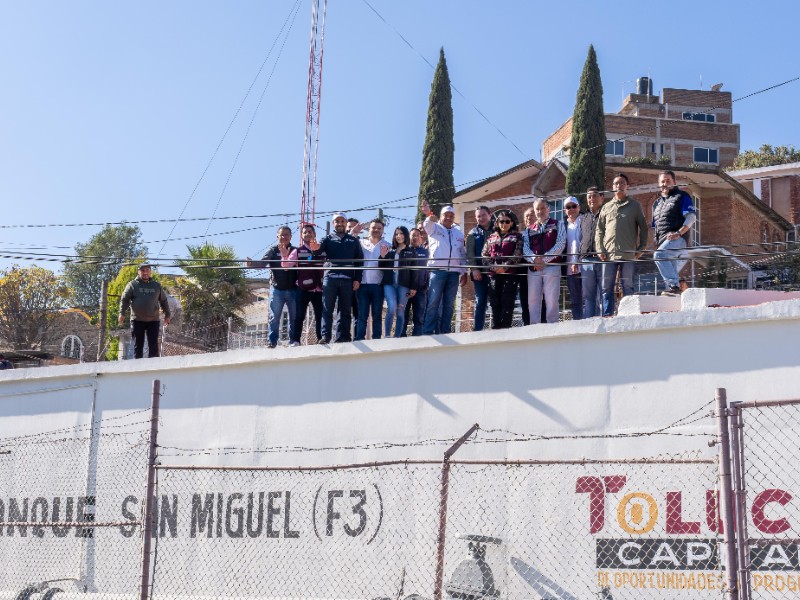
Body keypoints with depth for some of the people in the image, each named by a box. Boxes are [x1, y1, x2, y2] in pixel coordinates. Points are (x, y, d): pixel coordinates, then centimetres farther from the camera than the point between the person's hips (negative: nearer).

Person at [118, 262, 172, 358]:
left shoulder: (157, 285, 13)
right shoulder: (132, 284, 5)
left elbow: (163, 301, 20)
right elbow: (124, 300, 1)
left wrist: (167, 314, 16)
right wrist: (122, 313, -10)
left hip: (153, 320, 1)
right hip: (137, 320, -1)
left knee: (153, 346, -2)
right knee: (138, 346, 3)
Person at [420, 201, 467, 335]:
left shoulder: (459, 233, 19)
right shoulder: (434, 228, 8)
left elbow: (463, 254, 20)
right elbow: (427, 224, -17)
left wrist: (464, 272, 10)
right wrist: (430, 215, -40)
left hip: (454, 272, 4)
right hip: (437, 270, -4)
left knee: (449, 305, 4)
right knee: (433, 303, -7)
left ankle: (445, 332, 7)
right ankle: (428, 333, -8)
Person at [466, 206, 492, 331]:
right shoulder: (473, 233, 12)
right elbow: (470, 254, 5)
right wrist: (474, 269, -8)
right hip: (480, 272, 1)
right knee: (480, 302, 2)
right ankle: (478, 329, 2)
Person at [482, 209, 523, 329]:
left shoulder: (517, 237, 8)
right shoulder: (491, 237, 18)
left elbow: (517, 254, -5)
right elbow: (484, 255, 10)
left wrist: (504, 267, -14)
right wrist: (493, 267, -7)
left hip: (510, 273, -3)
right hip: (493, 274, 3)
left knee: (507, 302, -6)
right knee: (495, 302, 2)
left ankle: (505, 327, -6)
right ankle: (495, 327, 5)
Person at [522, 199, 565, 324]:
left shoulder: (558, 225, 10)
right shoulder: (529, 230, 19)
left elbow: (560, 244, -3)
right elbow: (524, 248, 6)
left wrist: (544, 259, -11)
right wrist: (535, 259, -15)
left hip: (552, 266, -3)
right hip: (533, 268, 3)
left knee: (551, 301, -7)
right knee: (533, 300, 1)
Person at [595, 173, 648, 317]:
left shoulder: (634, 206, 9)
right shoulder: (606, 207, 15)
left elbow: (643, 228, 7)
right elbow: (599, 230, 13)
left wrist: (641, 248, -2)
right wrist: (600, 249, 1)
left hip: (628, 254, -2)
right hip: (609, 254, 2)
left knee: (628, 286, 0)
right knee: (607, 287, 1)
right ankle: (607, 315, 5)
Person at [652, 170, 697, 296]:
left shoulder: (681, 196, 5)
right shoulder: (657, 203, 27)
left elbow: (692, 217, -7)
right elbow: (655, 226, 31)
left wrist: (679, 233, -20)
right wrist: (656, 243, 15)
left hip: (677, 239, -8)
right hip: (662, 242, 8)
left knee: (659, 255, -32)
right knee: (671, 271, 7)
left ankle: (674, 285, -35)